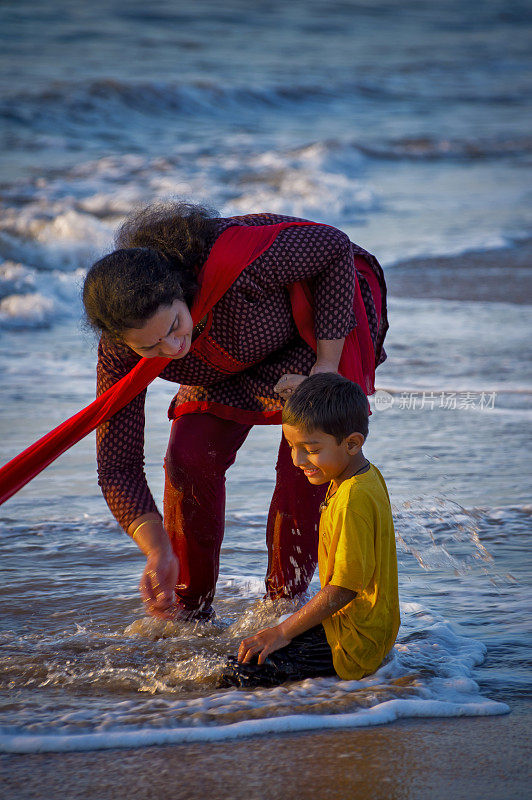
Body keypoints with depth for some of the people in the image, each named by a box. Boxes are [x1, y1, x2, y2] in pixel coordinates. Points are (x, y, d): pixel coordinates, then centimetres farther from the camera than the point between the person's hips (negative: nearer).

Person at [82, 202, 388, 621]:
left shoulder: (230, 263, -46)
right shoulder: (120, 352, -30)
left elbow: (335, 247, -30)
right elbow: (118, 466, -25)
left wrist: (327, 367, -29)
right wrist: (158, 552, -39)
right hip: (237, 356, 4)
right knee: (190, 458, -11)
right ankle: (189, 612, 8)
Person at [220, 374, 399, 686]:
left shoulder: (354, 499, -24)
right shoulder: (368, 478, 9)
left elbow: (344, 587, -23)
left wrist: (283, 632, -16)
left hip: (356, 640, -11)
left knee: (239, 676, -18)